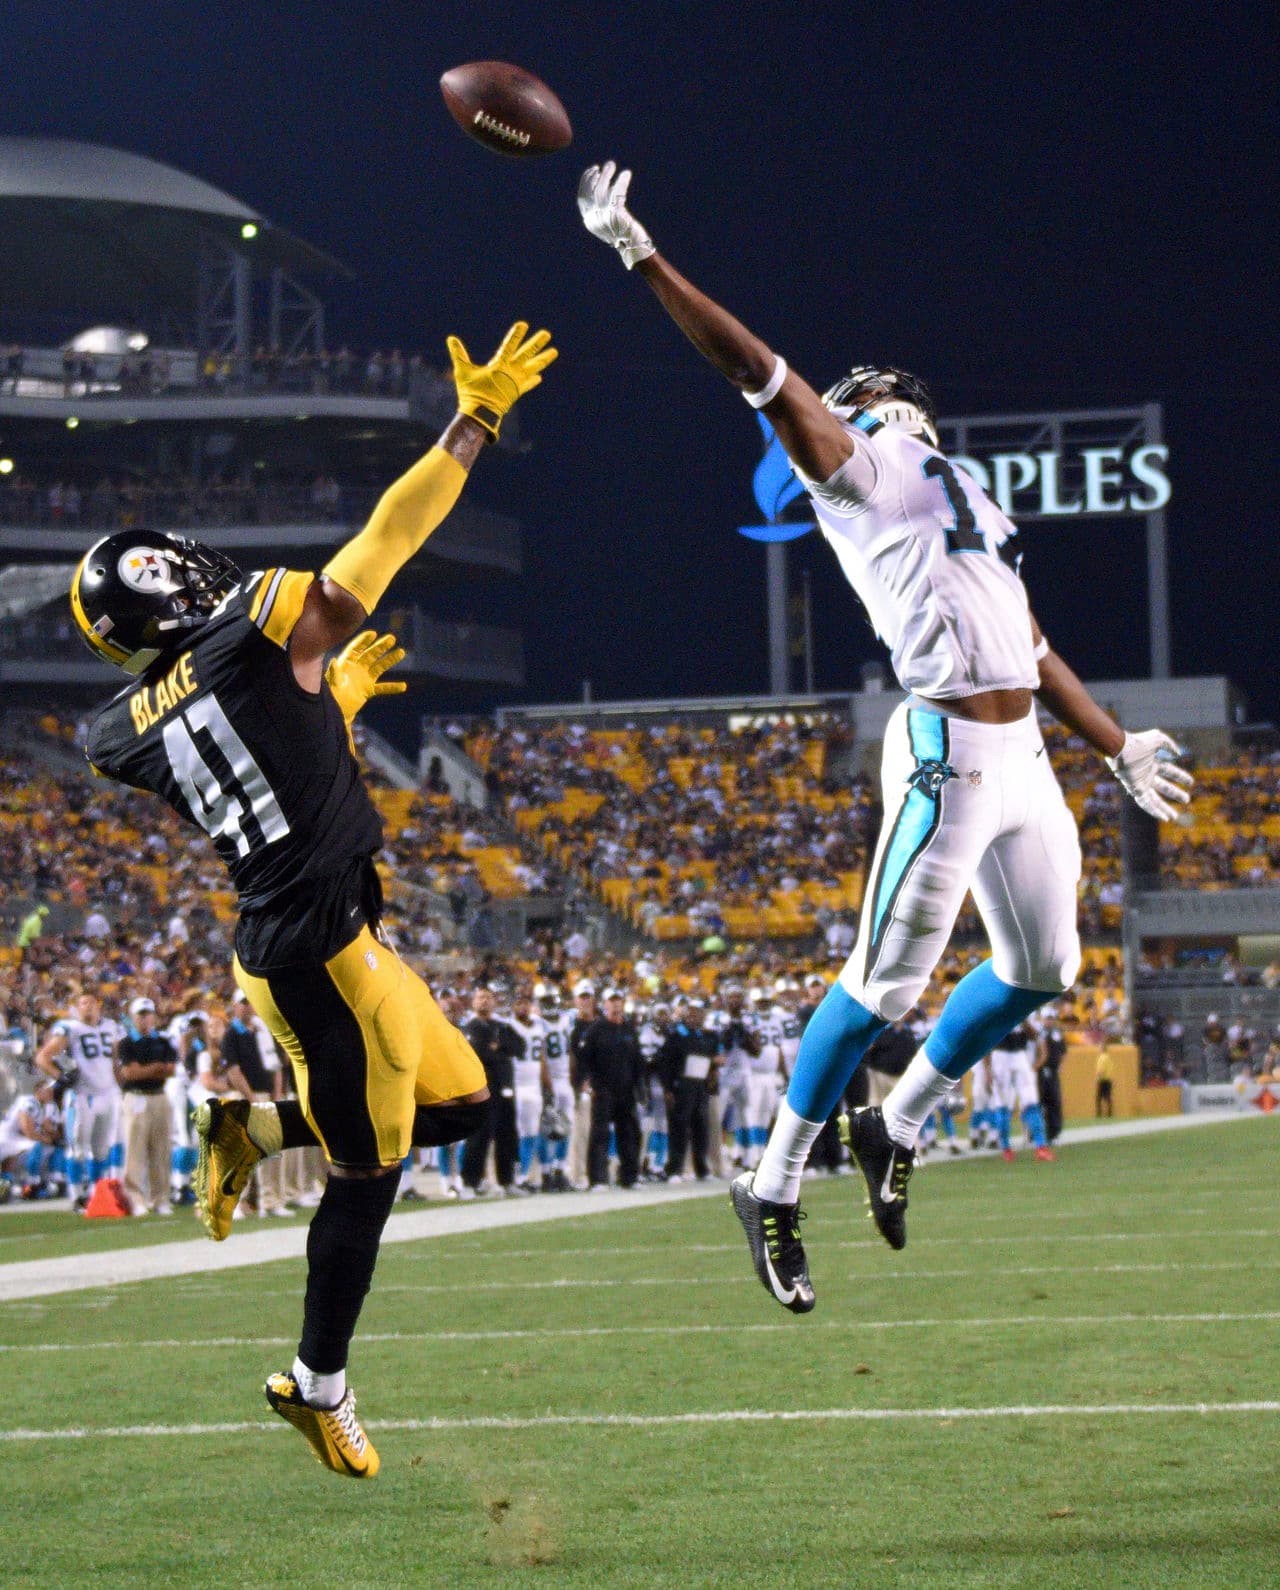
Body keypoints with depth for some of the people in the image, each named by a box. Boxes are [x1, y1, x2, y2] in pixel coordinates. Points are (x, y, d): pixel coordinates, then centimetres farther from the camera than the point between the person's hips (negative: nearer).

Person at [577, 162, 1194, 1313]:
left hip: (1022, 760, 8)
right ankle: (774, 1189, 4)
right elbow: (754, 368, -5)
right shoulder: (856, 471, 2)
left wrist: (1118, 749, 32)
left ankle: (896, 1130, 29)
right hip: (950, 753, -8)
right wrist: (642, 259, -11)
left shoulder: (963, 497, 24)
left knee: (1043, 969, 14)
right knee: (887, 984, -7)